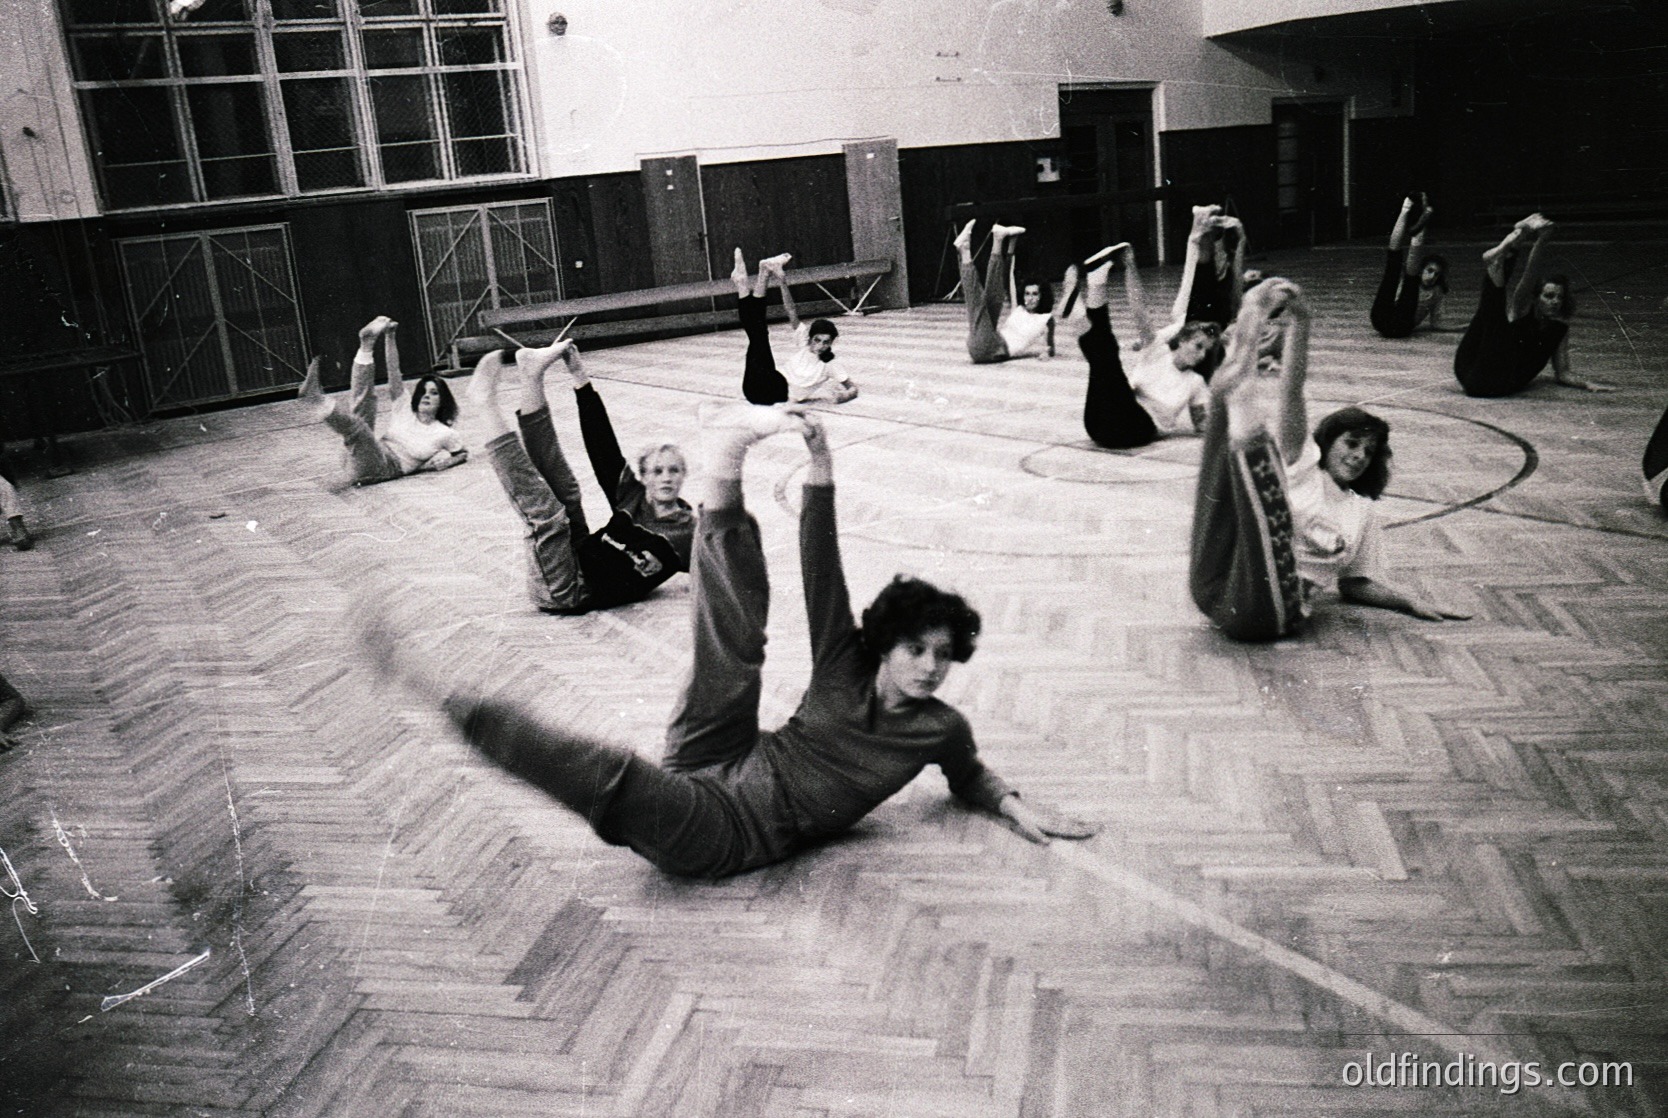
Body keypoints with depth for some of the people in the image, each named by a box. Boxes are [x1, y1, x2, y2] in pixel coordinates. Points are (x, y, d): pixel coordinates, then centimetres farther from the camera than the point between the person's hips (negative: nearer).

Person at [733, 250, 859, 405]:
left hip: (779, 394, -5)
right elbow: (792, 313, -4)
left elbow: (852, 389, 0)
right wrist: (782, 282, -18)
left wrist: (842, 396, -24)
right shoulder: (804, 340, 7)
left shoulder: (831, 364, -3)